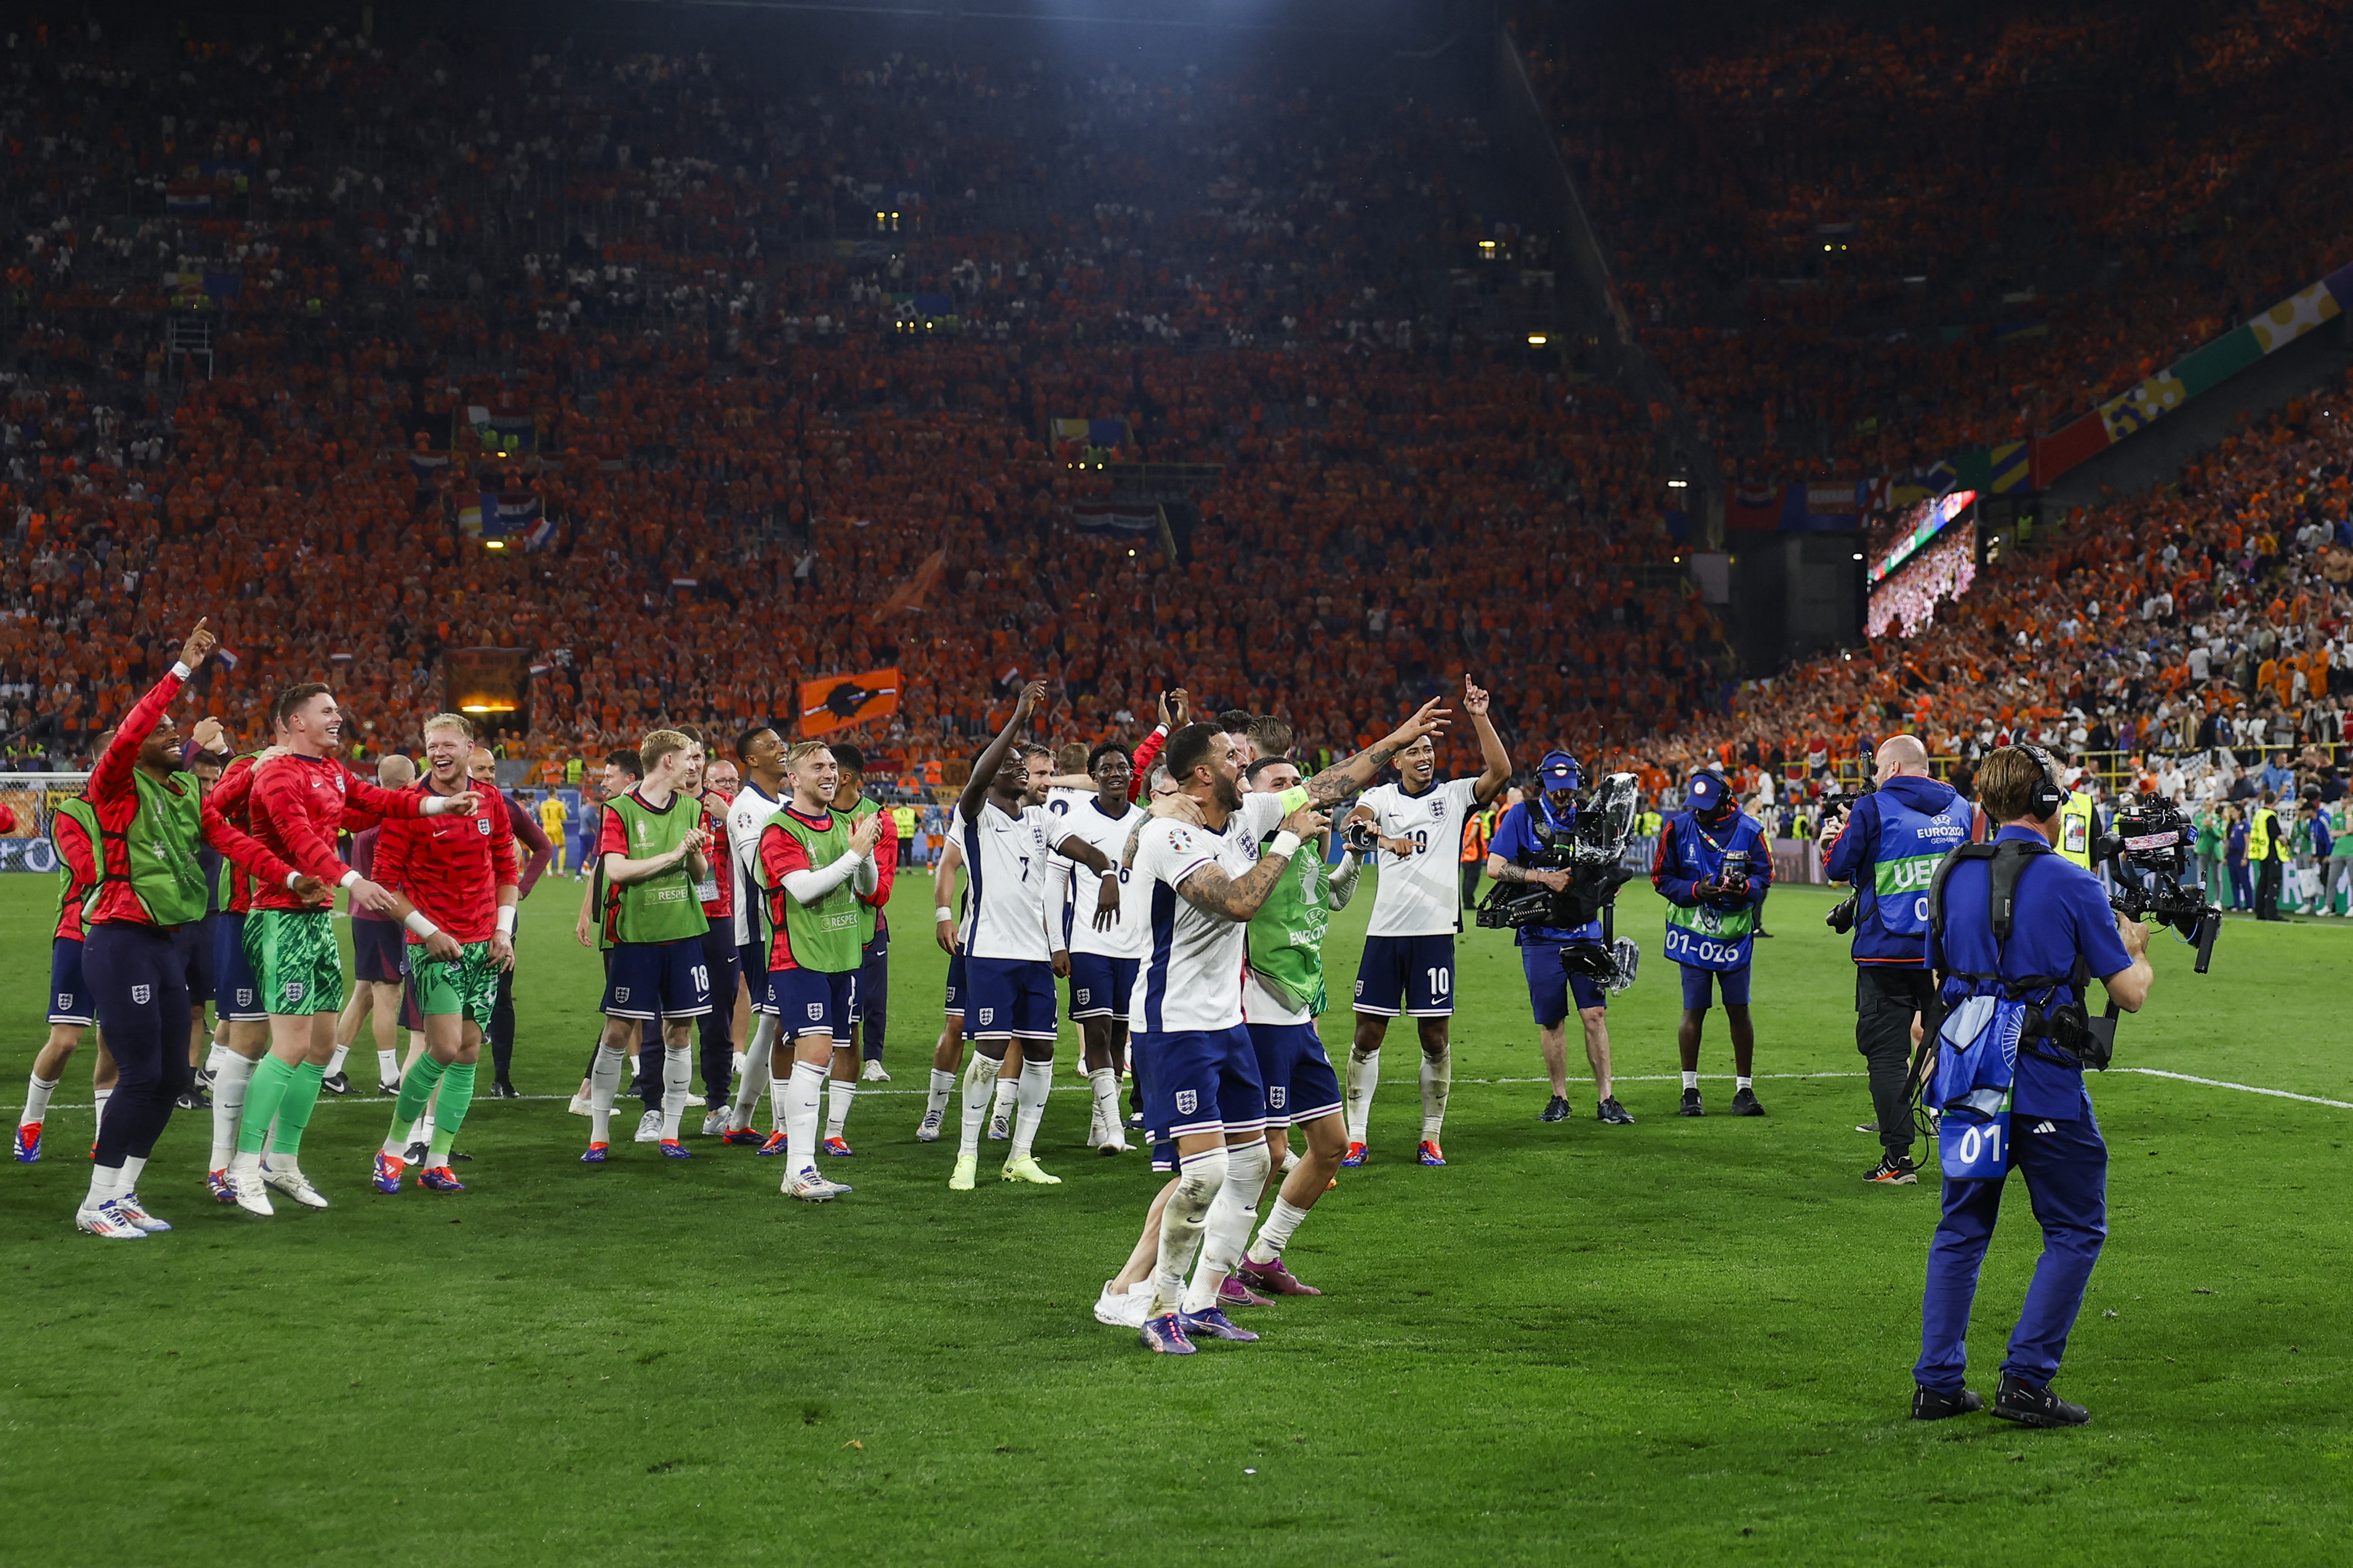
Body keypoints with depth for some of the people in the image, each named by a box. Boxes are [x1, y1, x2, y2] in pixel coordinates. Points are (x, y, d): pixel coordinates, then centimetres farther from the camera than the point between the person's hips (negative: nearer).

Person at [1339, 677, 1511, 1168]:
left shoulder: (1454, 796, 6)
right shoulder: (1381, 796, 5)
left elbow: (1500, 771, -9)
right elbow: (1355, 821, -17)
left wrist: (1479, 718, -17)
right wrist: (1385, 838, -39)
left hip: (1435, 931, 0)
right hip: (1385, 930, 0)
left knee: (1436, 1039, 3)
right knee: (1368, 1036, 2)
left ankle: (1431, 1139, 14)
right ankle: (1356, 1137, 9)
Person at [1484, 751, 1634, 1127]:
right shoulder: (1522, 816, -1)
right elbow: (1495, 868, -9)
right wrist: (1544, 877, -16)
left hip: (1585, 931, 2)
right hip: (1542, 936, -2)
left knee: (1596, 1015, -5)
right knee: (1551, 1021, 5)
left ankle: (1606, 1100, -1)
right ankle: (1559, 1099, 17)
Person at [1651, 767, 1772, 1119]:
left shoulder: (1747, 831, -4)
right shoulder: (1678, 828, -4)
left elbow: (1764, 876, 3)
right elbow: (1662, 878, 0)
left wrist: (1745, 887, -19)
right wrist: (1696, 890, -16)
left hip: (1735, 934, 1)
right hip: (1693, 933, 0)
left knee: (1739, 1011, 2)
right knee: (1694, 1010, -2)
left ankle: (1744, 1090, 11)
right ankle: (1690, 1091, 8)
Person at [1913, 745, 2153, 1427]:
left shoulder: (1953, 877, 6)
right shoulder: (2073, 885, -10)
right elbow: (2131, 993, -5)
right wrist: (2135, 949, 14)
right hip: (2044, 1085, -5)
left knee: (1960, 1230, 15)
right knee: (2076, 1232, 8)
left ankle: (1936, 1383, 14)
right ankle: (2024, 1382, 3)